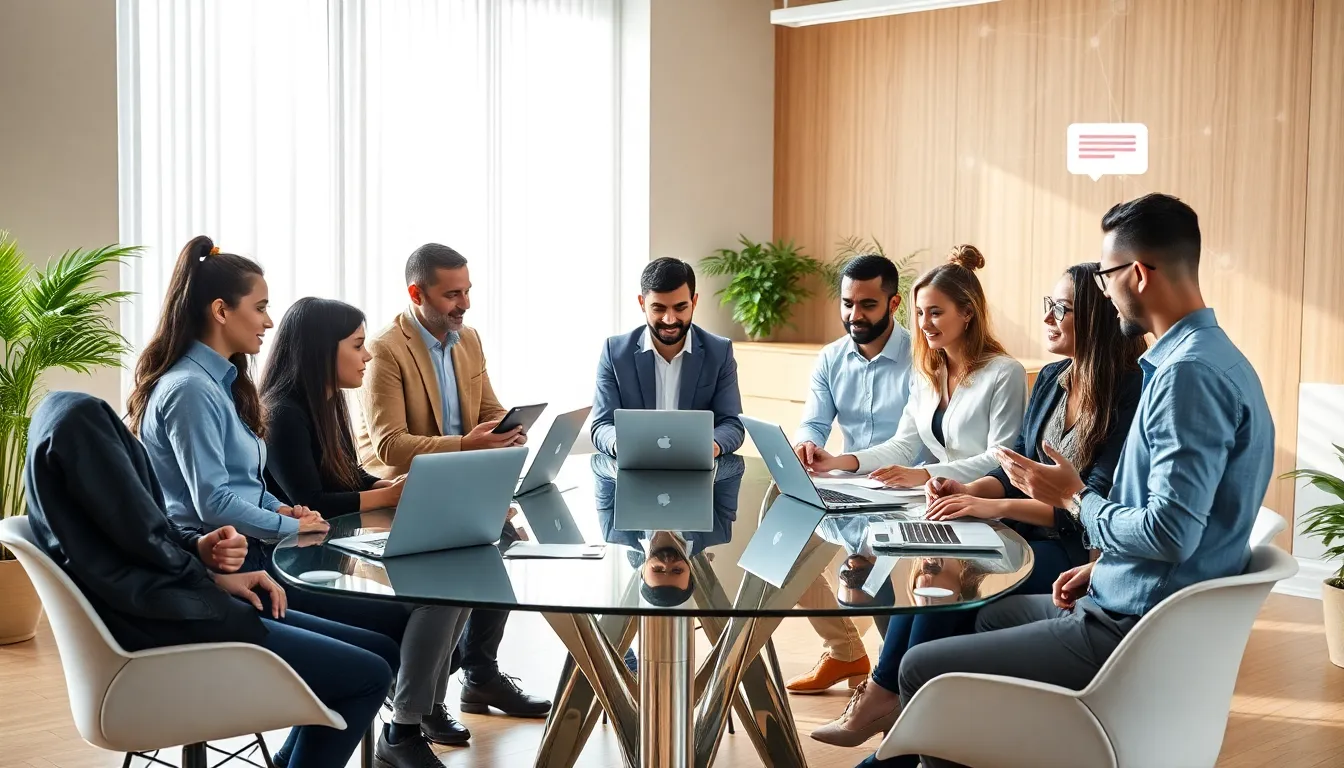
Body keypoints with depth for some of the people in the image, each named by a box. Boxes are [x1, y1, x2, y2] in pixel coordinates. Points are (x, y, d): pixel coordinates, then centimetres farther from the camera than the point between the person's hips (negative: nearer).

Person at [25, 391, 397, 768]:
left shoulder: (72, 413, 13)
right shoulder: (79, 415, -18)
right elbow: (146, 540, -20)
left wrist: (201, 548, -5)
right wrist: (211, 577, -2)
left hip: (165, 605, 10)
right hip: (158, 622, -10)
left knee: (381, 652, 8)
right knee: (369, 675, -9)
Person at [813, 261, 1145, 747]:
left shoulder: (1130, 396, -15)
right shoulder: (1050, 379, 10)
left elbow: (1096, 504, -22)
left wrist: (994, 508, -28)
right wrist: (968, 492, -9)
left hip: (1083, 550, -7)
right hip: (1030, 532, 8)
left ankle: (886, 703, -9)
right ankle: (885, 702, -17)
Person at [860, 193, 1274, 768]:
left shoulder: (1190, 372, -24)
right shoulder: (1210, 355, 9)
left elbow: (1170, 534, -29)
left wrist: (1074, 499, -13)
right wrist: (1102, 566, 9)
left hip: (1138, 634, -11)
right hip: (1139, 603, 11)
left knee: (923, 668, -7)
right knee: (991, 613, 31)